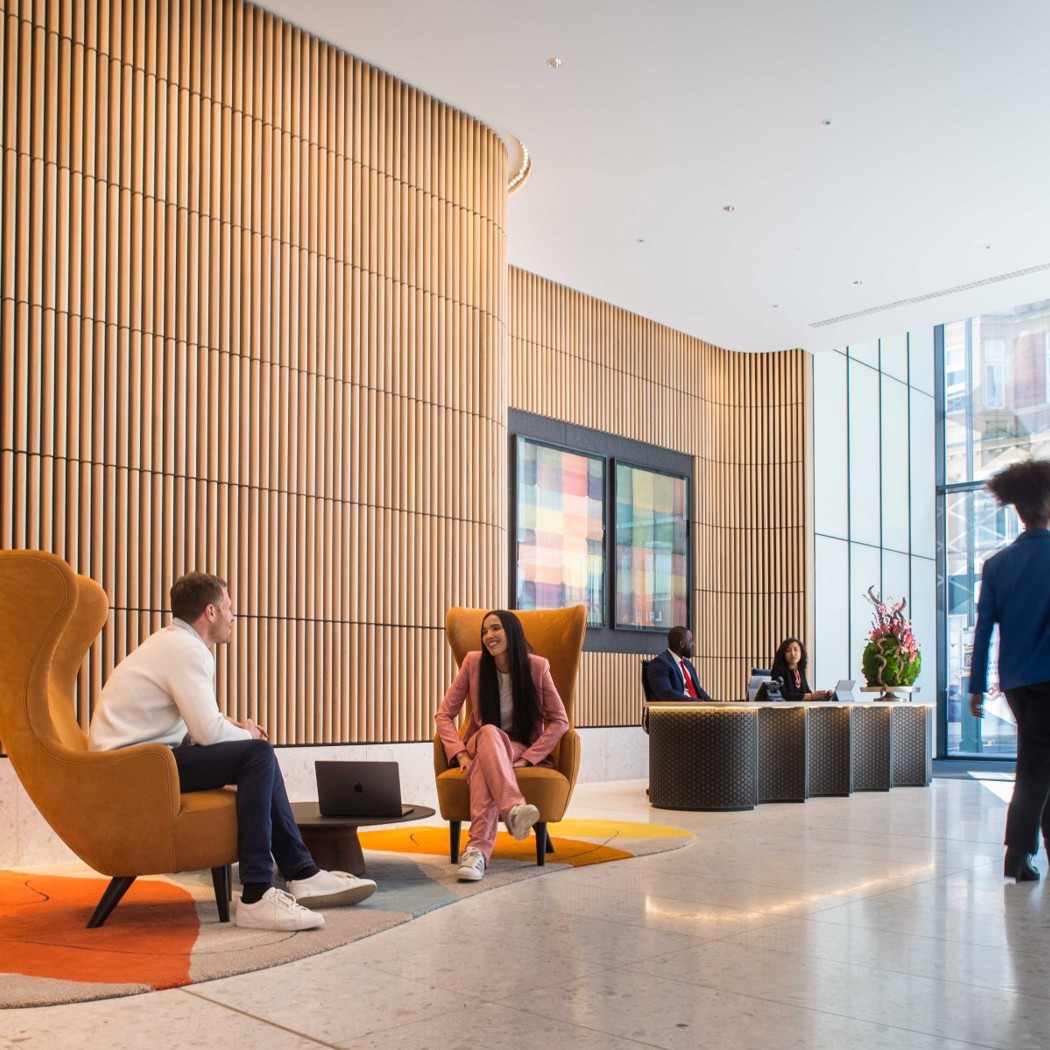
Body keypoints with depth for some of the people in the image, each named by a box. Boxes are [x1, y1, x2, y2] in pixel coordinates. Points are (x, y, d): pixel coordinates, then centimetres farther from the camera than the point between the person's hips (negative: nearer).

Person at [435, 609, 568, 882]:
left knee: (483, 766, -39)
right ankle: (514, 808, -64)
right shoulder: (474, 662, -3)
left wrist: (527, 758, -16)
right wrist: (461, 754, -16)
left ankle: (478, 848, -57)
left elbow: (559, 721, -5)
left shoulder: (537, 666, -7)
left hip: (520, 748, -1)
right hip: (481, 746, 1)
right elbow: (444, 714, -1)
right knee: (489, 732, -40)